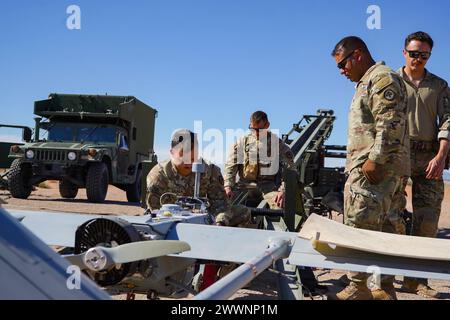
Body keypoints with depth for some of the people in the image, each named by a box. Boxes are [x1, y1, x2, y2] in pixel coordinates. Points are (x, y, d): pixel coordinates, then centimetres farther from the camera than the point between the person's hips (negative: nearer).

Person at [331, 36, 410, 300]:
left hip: (376, 169, -10)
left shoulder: (382, 78, -6)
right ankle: (385, 288, 18)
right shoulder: (367, 83, 25)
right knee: (373, 229, 11)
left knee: (360, 228, -9)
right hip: (364, 168, 10)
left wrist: (375, 160, -22)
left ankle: (358, 288, -1)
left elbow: (390, 124, -19)